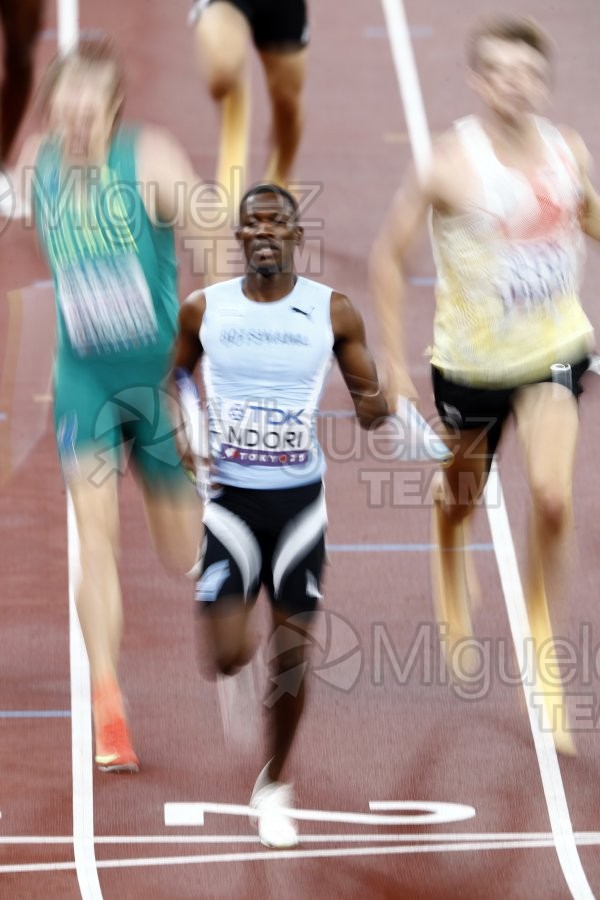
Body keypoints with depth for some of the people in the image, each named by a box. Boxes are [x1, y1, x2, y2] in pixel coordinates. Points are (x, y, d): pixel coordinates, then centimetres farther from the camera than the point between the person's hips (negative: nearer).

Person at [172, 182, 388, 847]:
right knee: (226, 656, -12)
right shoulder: (203, 310, -3)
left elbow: (369, 393, 2)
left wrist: (375, 408, -21)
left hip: (300, 499, 0)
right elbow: (174, 382, 13)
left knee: (290, 656, 3)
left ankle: (273, 787, 23)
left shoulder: (333, 313, -5)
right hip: (229, 499, 0)